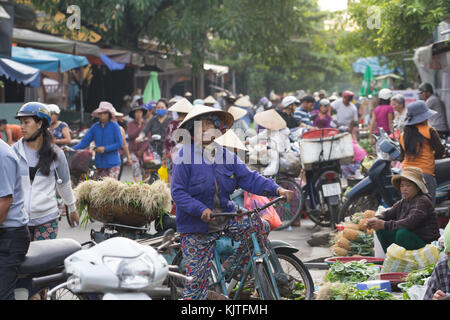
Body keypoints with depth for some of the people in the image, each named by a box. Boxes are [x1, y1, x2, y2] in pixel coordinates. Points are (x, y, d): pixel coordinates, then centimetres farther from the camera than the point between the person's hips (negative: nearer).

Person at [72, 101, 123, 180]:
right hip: (99, 164, 4)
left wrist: (105, 148, -15)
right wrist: (72, 149, -6)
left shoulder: (114, 126, -4)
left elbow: (119, 144, -6)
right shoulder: (95, 127, 7)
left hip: (113, 163, -4)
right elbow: (84, 142, 7)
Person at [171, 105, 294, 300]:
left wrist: (276, 189, -14)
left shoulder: (225, 155, 2)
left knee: (257, 227, -14)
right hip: (196, 226, -5)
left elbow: (248, 177, -1)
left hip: (225, 216, 5)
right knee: (196, 279, -4)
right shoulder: (186, 155, -12)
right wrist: (201, 210, -27)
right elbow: (177, 192, -15)